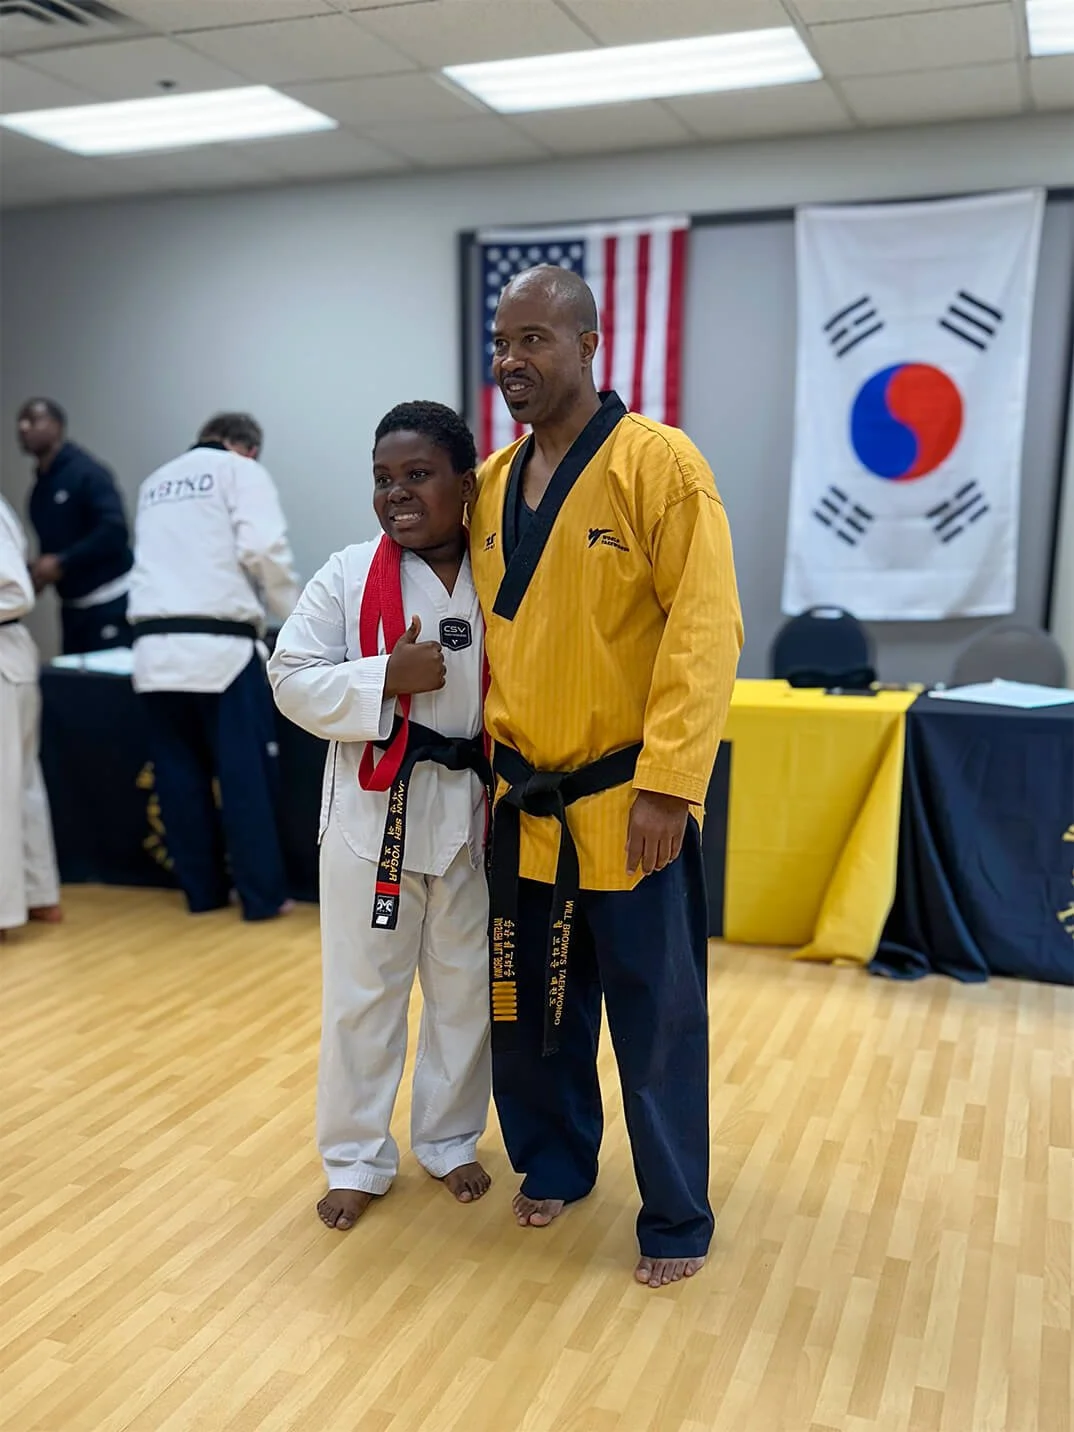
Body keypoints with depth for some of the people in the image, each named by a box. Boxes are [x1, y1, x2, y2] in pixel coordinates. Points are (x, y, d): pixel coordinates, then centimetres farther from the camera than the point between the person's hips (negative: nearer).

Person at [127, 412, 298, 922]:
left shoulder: (155, 482, 23)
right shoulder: (241, 472, 4)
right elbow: (263, 550, -9)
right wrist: (294, 611, 5)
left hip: (155, 647, 6)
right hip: (218, 643, -6)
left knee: (180, 774, 11)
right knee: (246, 775, 0)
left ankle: (201, 890, 19)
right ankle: (263, 895, 4)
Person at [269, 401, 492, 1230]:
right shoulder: (349, 577, -6)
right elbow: (294, 680, -7)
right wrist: (387, 678, -21)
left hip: (471, 811, 2)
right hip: (374, 809, -1)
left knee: (467, 990, 15)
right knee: (362, 996, 10)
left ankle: (449, 1139, 37)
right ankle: (358, 1160, 29)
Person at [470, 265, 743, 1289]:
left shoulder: (658, 463, -12)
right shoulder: (490, 485, 7)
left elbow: (705, 632, -16)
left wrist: (667, 785, -20)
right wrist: (490, 757, 11)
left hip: (626, 804, -5)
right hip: (523, 803, 6)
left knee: (656, 1023, 8)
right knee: (527, 1006, 18)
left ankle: (676, 1220, 28)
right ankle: (554, 1163, 43)